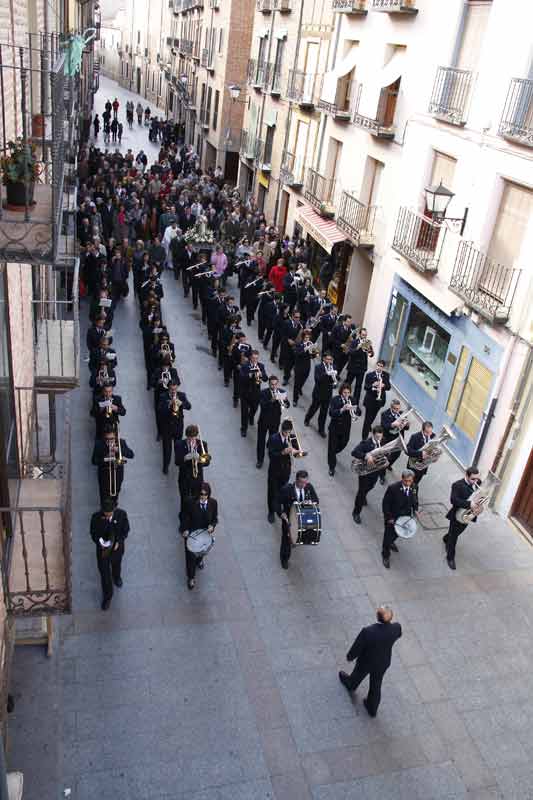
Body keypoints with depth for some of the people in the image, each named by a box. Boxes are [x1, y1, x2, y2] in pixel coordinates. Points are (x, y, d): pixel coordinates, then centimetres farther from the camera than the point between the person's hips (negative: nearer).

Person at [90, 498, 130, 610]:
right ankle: (107, 596, 34)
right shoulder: (96, 517, -27)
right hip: (102, 549, -1)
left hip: (117, 548, 1)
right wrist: (100, 542, -27)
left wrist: (119, 542, -22)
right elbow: (93, 533, -10)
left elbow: (125, 530, -10)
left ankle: (116, 577, 66)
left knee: (116, 565, 31)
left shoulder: (121, 514, -25)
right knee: (104, 573, 11)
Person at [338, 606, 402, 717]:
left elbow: (357, 647, -23)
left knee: (358, 675, 31)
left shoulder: (367, 631, -41)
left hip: (366, 662, -2)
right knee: (376, 686, 26)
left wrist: (350, 656, -1)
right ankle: (372, 709, 49)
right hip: (383, 663, 2)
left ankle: (350, 685, 63)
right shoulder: (396, 627, -30)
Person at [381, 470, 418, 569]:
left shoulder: (414, 488, -13)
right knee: (388, 535, 9)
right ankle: (386, 556, 32)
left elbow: (415, 500, 6)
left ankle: (391, 542, 60)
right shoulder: (393, 488, -29)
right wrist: (389, 517, -19)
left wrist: (415, 510, -9)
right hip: (392, 518, -5)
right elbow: (385, 503, -20)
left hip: (405, 517, 5)